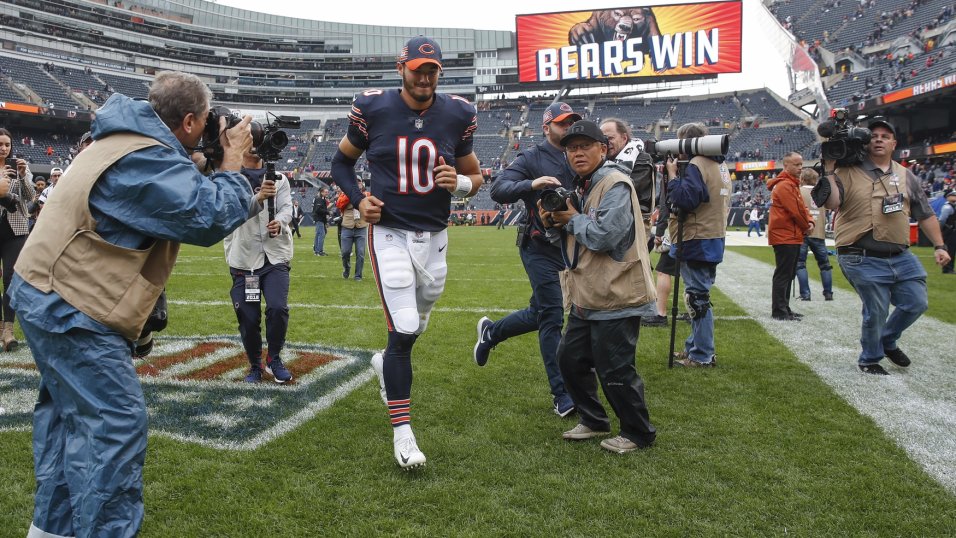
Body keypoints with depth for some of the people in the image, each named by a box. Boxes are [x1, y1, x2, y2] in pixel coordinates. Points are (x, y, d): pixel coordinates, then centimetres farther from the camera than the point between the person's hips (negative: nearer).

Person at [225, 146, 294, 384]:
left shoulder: (278, 178, 10)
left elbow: (287, 208, 0)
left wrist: (280, 222, -22)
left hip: (276, 256, 1)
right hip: (243, 258, -1)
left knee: (278, 308, -13)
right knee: (248, 318, 3)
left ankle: (274, 359, 10)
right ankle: (255, 365, 25)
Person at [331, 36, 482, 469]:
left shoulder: (456, 115, -1)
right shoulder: (373, 109, -6)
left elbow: (475, 178, 10)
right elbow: (341, 161, 8)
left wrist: (459, 182, -14)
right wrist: (359, 199, -10)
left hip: (434, 236, 4)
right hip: (390, 234, -3)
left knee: (414, 326, 18)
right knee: (404, 331, -10)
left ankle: (387, 365, 53)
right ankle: (402, 430, 3)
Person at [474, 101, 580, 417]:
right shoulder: (532, 159, -5)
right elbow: (498, 190, -18)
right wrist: (531, 184, -33)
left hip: (566, 247, 7)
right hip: (539, 248, -7)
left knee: (540, 314, 16)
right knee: (552, 317, -7)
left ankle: (490, 332, 41)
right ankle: (562, 396, -1)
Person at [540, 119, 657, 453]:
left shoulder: (615, 185, -14)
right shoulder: (582, 188, 15)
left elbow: (605, 236, -26)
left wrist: (572, 219, -11)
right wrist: (555, 223, 3)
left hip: (616, 299, -10)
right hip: (587, 298, 10)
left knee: (615, 370, -2)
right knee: (570, 358, 15)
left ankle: (638, 434, 19)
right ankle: (593, 422, 34)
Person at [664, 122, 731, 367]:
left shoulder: (696, 165, -14)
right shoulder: (719, 165, 16)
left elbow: (685, 199, -24)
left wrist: (672, 174, -12)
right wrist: (674, 175, 9)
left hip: (697, 242, -10)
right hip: (713, 238, 10)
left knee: (697, 297, -4)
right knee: (699, 296, 17)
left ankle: (702, 355, 2)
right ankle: (695, 346, 27)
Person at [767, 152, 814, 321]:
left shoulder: (792, 184, 18)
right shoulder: (785, 186, -16)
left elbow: (802, 207, 17)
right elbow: (796, 211, -19)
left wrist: (809, 222, -1)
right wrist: (806, 227, -5)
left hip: (792, 237, 11)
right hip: (785, 237, -11)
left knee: (788, 274, 14)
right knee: (783, 274, -7)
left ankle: (784, 308, 21)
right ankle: (779, 311, -3)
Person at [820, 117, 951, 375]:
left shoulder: (906, 176, 13)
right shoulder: (849, 172, -3)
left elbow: (925, 214, 16)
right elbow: (831, 203, -18)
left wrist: (939, 246, 11)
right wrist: (829, 170, -19)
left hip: (901, 256, 6)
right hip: (864, 259, -6)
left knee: (917, 303, 9)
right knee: (877, 312, -1)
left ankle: (888, 341, 36)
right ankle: (869, 360, 23)